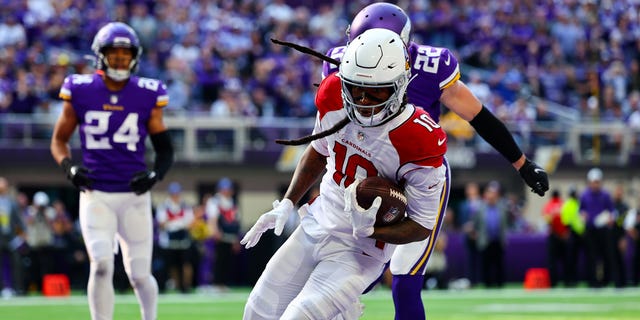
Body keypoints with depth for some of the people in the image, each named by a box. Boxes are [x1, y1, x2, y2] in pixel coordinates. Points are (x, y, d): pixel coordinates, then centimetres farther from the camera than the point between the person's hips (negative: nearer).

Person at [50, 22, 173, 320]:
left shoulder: (147, 96, 1)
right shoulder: (81, 91, -1)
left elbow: (165, 149, 8)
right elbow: (59, 140, 10)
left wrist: (156, 173, -12)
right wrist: (69, 167, -9)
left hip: (134, 195, 1)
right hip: (96, 195, -1)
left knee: (140, 275, 5)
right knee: (101, 266, -16)